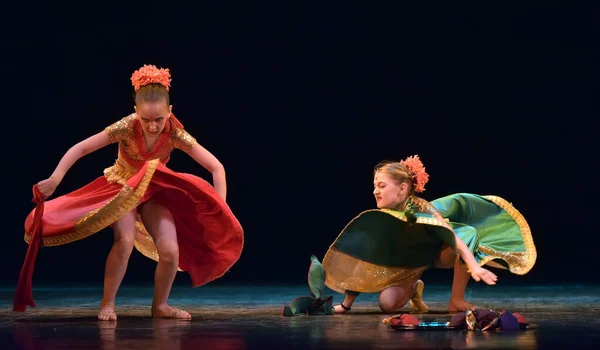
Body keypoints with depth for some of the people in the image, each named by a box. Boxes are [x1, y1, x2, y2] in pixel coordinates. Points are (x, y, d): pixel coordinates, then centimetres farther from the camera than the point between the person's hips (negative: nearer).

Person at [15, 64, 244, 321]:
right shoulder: (126, 128, -28)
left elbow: (216, 167, -22)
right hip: (121, 186, -2)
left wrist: (220, 212, -27)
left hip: (155, 192, 2)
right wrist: (54, 180, -33)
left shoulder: (175, 133, -25)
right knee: (125, 240, -29)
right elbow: (80, 149, -25)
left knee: (171, 252, -16)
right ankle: (107, 304, -10)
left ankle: (160, 306, 10)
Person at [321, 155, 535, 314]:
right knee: (387, 303, -24)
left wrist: (474, 267, -64)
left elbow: (455, 238, -46)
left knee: (468, 232, -35)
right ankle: (413, 289, 13)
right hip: (409, 262, 3)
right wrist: (346, 304, -18)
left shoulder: (421, 209, -33)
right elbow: (364, 256, -16)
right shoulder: (380, 218, -21)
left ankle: (456, 300, -21)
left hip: (438, 253, -2)